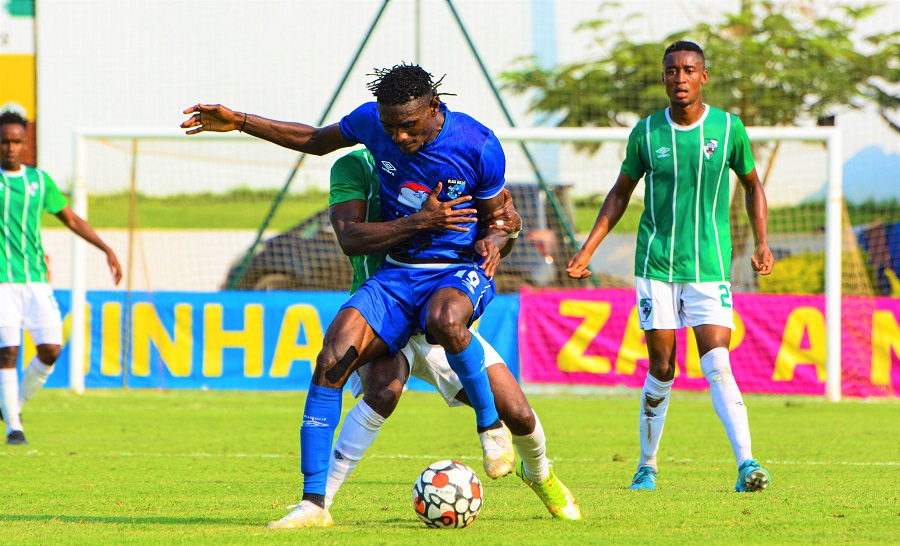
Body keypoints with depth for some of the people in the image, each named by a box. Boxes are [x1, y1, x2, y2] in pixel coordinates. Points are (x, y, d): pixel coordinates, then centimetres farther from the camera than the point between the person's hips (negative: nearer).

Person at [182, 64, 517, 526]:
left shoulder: (479, 146, -14)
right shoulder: (372, 121, -5)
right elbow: (318, 141, 16)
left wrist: (494, 241, -22)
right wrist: (238, 122, 10)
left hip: (460, 271, -4)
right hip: (396, 273, 4)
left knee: (444, 321, -41)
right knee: (332, 359, -19)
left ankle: (491, 425, -16)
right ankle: (313, 501, -12)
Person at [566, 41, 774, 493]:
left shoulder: (728, 129, 0)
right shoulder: (646, 132, 1)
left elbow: (752, 186, 14)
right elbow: (620, 193, 13)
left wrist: (761, 243, 2)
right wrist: (587, 251, 7)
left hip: (710, 266, -1)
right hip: (656, 265, 1)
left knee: (717, 366, -14)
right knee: (661, 369, 1)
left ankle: (747, 464, -17)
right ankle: (647, 467, 16)